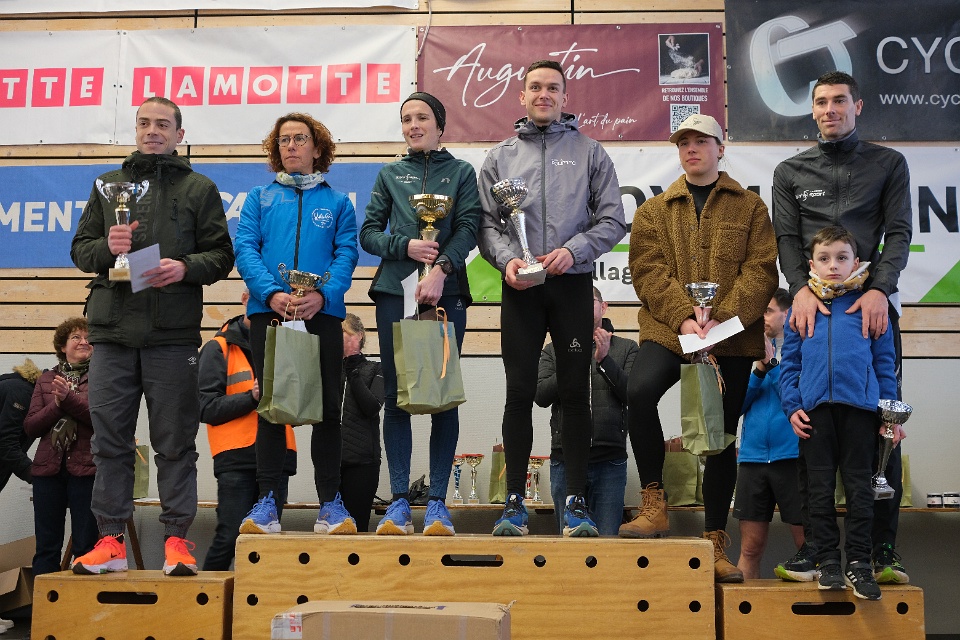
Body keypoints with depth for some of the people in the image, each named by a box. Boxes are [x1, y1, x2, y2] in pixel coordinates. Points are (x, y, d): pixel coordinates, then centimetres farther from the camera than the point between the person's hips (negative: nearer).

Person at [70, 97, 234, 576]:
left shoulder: (199, 188, 10)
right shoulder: (108, 185, 19)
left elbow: (221, 255, 4)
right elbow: (80, 249, 16)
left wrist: (186, 267, -15)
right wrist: (107, 247, -5)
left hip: (173, 332, -3)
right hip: (112, 329, 3)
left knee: (175, 441, 0)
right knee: (110, 438, 5)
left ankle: (176, 540, 7)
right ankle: (110, 541, 13)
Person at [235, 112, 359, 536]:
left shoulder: (338, 202, 13)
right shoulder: (260, 198, 14)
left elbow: (346, 255, 2)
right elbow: (245, 249, 2)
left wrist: (323, 295, -17)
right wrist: (273, 293, -16)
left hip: (322, 314, 0)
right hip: (268, 313, 1)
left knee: (327, 408, 1)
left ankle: (331, 502, 9)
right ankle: (267, 502, 10)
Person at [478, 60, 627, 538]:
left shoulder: (590, 151, 10)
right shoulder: (500, 156, 13)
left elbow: (612, 219, 3)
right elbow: (487, 222, 7)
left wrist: (573, 250, -11)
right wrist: (506, 259, -11)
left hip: (573, 283, 0)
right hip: (520, 287, 1)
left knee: (575, 393, 1)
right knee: (519, 392, 0)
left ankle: (575, 501, 8)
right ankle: (514, 501, 8)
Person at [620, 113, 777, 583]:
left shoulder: (749, 207, 12)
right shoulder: (654, 210, 14)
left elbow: (761, 271, 0)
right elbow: (648, 271, 1)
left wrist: (722, 317, -16)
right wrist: (682, 317, -16)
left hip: (732, 337, 1)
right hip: (667, 329, 0)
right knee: (640, 391, -30)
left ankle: (715, 540, 19)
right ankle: (654, 505, -16)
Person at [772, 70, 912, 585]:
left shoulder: (888, 164, 15)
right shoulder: (790, 171, 17)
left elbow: (899, 234, 4)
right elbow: (787, 239, 7)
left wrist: (880, 290, -13)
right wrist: (801, 289, -12)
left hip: (873, 304, 0)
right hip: (812, 306, 1)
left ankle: (883, 550, 3)